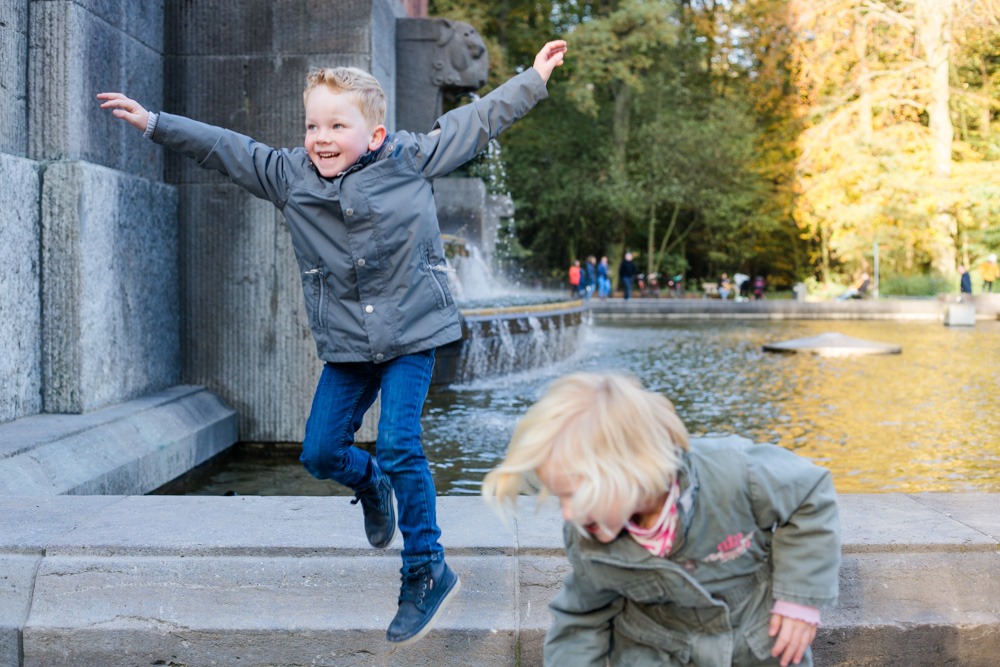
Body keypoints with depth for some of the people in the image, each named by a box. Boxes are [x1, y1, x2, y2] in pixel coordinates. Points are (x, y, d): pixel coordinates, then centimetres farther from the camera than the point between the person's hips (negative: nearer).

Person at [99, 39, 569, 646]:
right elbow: (223, 148, 5)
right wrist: (154, 122, 3)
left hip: (412, 331, -4)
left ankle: (427, 570, 0)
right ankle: (369, 482, 39)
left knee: (399, 444, -14)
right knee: (320, 450, 2)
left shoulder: (411, 158, -4)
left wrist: (536, 78, 9)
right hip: (345, 345, 4)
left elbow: (476, 122, 4)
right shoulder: (289, 174, 1)